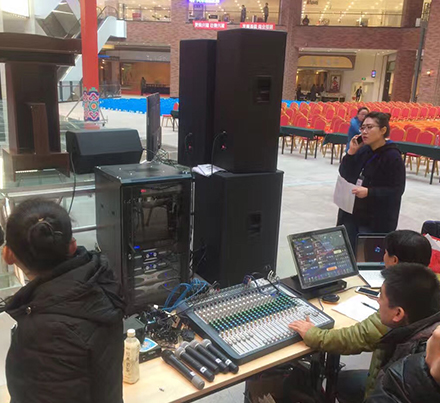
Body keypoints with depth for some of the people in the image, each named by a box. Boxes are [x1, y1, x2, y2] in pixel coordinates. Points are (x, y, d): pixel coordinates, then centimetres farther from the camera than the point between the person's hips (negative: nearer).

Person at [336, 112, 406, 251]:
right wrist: (351, 152, -9)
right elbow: (344, 176, 3)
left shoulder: (393, 156, -14)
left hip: (375, 220, -5)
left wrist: (368, 192, -25)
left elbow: (397, 191, -15)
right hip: (351, 213, 6)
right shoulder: (362, 150, 1)